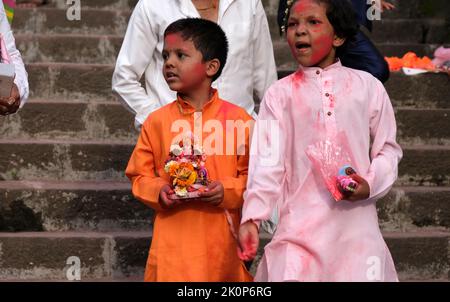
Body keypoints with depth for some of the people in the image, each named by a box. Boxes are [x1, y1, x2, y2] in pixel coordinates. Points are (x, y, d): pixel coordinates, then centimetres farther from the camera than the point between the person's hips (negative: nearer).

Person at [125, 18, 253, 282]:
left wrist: (227, 191, -14)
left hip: (222, 241, 0)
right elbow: (139, 174, 10)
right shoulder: (157, 121, 5)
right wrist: (158, 191, -9)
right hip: (173, 238, 1)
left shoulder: (238, 119, 1)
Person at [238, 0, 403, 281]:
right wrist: (252, 218, -10)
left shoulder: (367, 86, 7)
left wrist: (370, 185, -9)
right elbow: (268, 162, 0)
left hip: (356, 220, 1)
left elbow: (388, 149, 10)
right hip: (301, 224, 0)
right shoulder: (280, 94, 5)